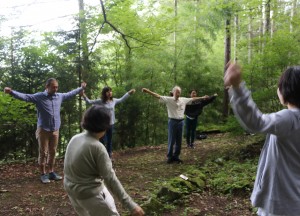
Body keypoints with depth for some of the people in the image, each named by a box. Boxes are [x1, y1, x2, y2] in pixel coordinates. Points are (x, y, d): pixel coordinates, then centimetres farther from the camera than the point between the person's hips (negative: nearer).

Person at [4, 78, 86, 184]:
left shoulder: (60, 96, 5)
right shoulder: (39, 96, -9)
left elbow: (70, 94, 21)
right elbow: (25, 96, -18)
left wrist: (81, 88, 30)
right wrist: (11, 92, -32)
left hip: (55, 130, 5)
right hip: (43, 130, -4)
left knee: (52, 152, 13)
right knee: (43, 153, 2)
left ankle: (51, 172, 24)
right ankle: (43, 174, 13)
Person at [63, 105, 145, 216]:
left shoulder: (75, 138, -2)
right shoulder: (97, 147, -24)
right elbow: (110, 179, -28)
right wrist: (131, 205, -28)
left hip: (71, 189, 8)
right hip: (90, 193, -8)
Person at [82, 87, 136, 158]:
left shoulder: (113, 100, 2)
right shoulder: (100, 101, -12)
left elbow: (121, 99, 21)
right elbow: (89, 102, -9)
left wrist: (129, 93, 24)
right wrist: (84, 95, -27)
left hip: (111, 124, 5)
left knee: (109, 141, 18)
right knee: (103, 141, -3)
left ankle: (109, 156, 33)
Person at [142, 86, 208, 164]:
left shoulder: (183, 100, 7)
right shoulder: (168, 99, -7)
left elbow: (192, 99, 20)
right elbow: (158, 96, -16)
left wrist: (202, 98, 25)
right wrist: (148, 91, -27)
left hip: (180, 122, 5)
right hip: (172, 122, -4)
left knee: (179, 141, 10)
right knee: (171, 141, 2)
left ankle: (176, 157, 23)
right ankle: (170, 157, 15)